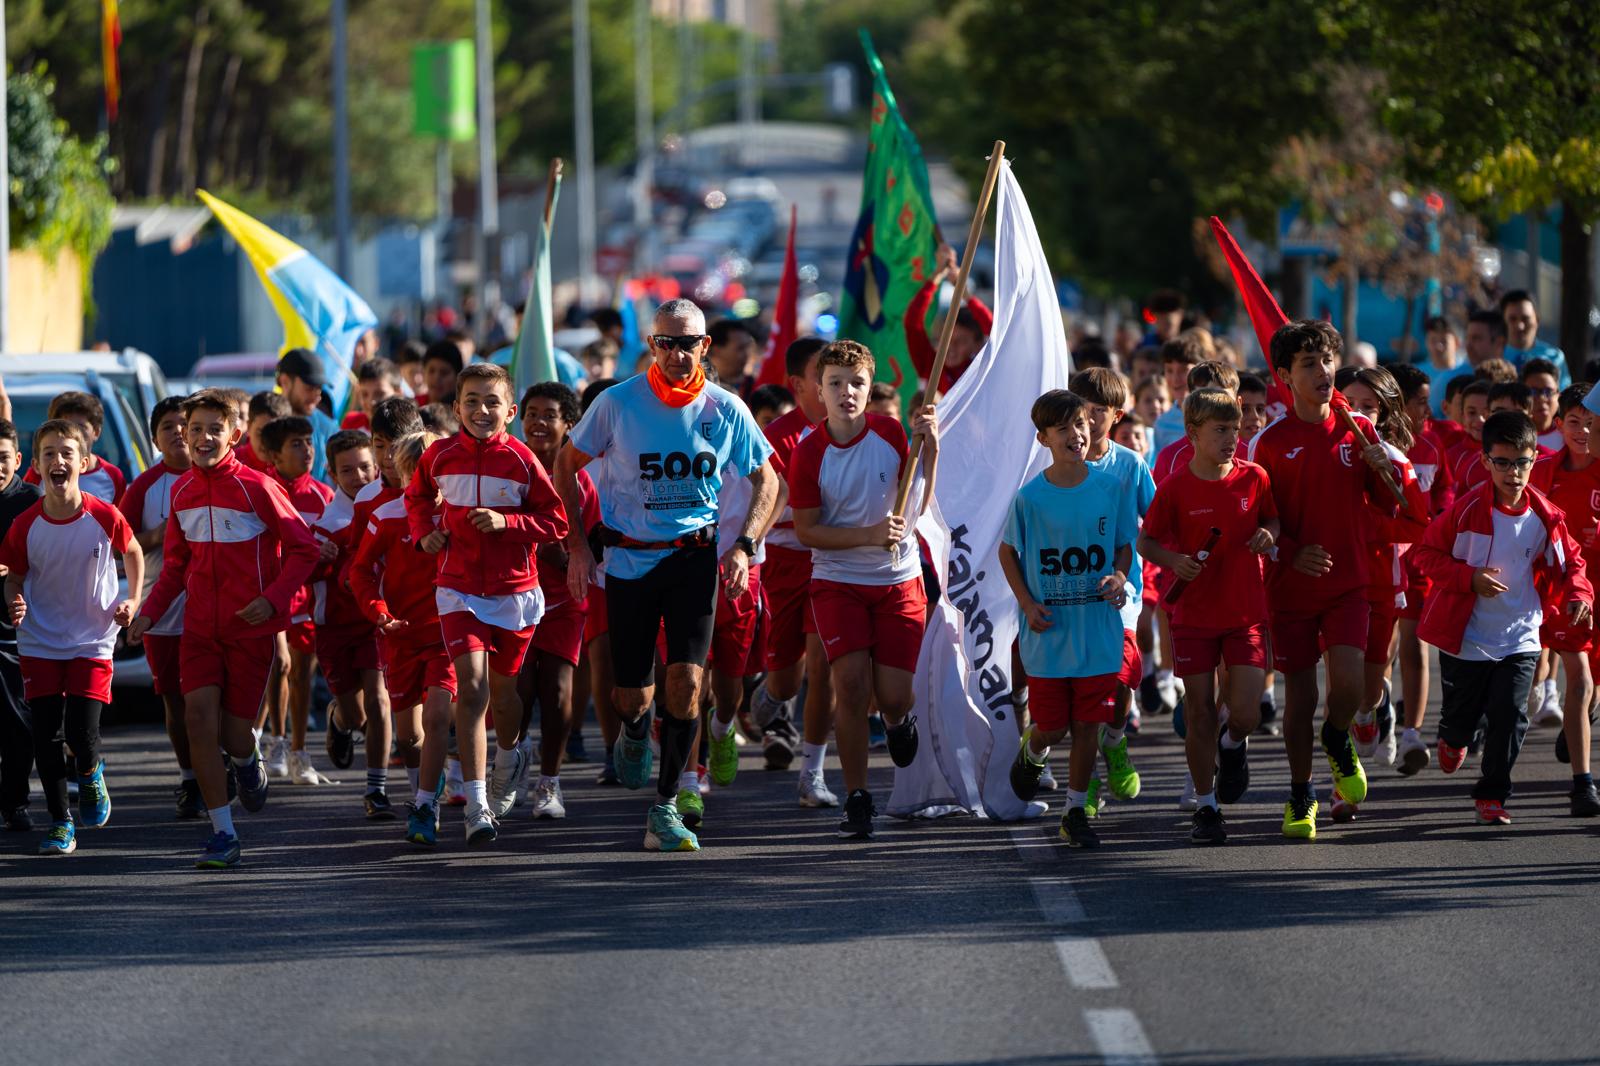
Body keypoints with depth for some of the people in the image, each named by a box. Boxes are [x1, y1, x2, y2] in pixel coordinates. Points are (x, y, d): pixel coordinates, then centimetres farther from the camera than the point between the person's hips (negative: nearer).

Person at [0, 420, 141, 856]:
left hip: (92, 640, -1)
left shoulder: (105, 518, -12)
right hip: (40, 643, 1)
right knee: (45, 734, 0)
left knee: (83, 733, -10)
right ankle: (59, 821, 16)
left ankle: (90, 774, 26)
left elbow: (133, 552, 8)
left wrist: (133, 600, -2)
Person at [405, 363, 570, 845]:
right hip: (459, 590, 0)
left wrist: (507, 522, -18)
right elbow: (417, 496, 20)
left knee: (502, 689, 15)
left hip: (514, 592, 0)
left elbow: (556, 520, -4)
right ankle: (477, 807, -16)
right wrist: (424, 531, 2)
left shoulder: (521, 460, -7)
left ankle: (508, 757, 50)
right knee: (471, 685, -15)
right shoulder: (440, 456, -1)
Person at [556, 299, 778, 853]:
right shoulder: (618, 403, -7)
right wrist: (578, 543, 0)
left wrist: (743, 546, -2)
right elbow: (567, 464, 6)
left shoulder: (725, 410, -2)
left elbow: (766, 480, 11)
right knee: (632, 694, 3)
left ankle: (665, 808, -5)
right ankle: (634, 731, 42)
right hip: (628, 558, 0)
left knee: (686, 679, -15)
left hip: (694, 557, 0)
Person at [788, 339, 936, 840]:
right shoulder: (808, 453, -10)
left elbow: (916, 507, 1)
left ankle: (899, 720, 34)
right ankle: (856, 799, -3)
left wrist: (930, 448, -12)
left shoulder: (891, 434, -6)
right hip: (837, 580, -1)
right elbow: (807, 531, -6)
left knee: (893, 696, -5)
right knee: (852, 684, -15)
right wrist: (869, 535, -18)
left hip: (899, 579, 1)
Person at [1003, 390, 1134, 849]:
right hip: (1048, 632, -1)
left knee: (1087, 726, 3)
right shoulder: (1030, 497, -5)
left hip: (1099, 633, 1)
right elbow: (1008, 552, 7)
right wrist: (1028, 604, -4)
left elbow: (1125, 546, 11)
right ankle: (1032, 752, 39)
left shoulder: (1111, 489, -1)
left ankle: (1076, 812, 17)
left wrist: (1119, 577, -10)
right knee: (1052, 726, 3)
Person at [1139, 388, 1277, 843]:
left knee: (1245, 715, -8)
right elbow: (1146, 542, 1)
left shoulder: (1254, 478, -2)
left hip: (1246, 613, 1)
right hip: (1194, 614, -1)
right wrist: (1174, 561, -18)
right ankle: (1205, 806, 15)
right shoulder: (1174, 489, -8)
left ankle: (1232, 746, 29)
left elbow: (1272, 518, 15)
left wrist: (1268, 534, -8)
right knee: (1199, 712, 3)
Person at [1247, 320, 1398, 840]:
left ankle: (1338, 742, 19)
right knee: (1300, 695, 1)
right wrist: (1292, 554, -18)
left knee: (1348, 682, -16)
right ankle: (1300, 797, 20)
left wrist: (1383, 468, -11)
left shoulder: (1358, 430, 4)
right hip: (1291, 584, -1)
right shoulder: (1270, 442, -3)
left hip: (1347, 582, 1)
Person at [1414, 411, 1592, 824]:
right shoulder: (1466, 509, -13)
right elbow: (1427, 553, -6)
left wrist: (1578, 593, -10)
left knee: (1509, 716, -10)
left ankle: (1492, 796, 5)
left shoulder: (1545, 516, -5)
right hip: (1465, 636, -1)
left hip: (1519, 637, 1)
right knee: (1462, 715, 13)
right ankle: (1453, 739, 51)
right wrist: (1470, 577, -19)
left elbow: (1569, 561, 10)